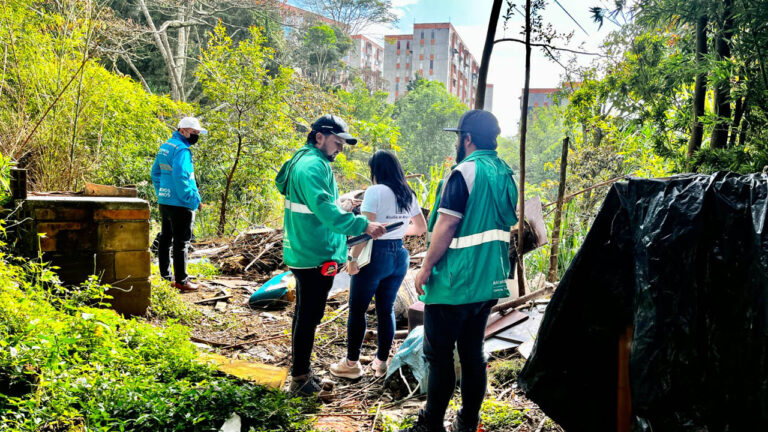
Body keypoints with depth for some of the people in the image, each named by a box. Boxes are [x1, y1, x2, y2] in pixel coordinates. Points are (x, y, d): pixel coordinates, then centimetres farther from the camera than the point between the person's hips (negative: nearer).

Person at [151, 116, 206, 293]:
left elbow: (155, 172, 20)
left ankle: (165, 277, 25)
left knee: (165, 239, 16)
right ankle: (181, 281, 2)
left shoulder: (165, 146, 14)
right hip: (180, 205, -10)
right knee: (181, 242, -3)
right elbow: (180, 177, -25)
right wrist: (194, 200, -19)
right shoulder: (182, 149, -16)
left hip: (164, 201, 10)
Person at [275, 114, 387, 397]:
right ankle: (300, 378, 11)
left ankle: (300, 370, 33)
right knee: (309, 315, 0)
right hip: (316, 257, -11)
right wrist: (363, 225, -33)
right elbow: (325, 210, -31)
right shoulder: (313, 166, -19)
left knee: (305, 313, 19)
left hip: (304, 254, 11)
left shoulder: (306, 161, 15)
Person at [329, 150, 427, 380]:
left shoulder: (375, 192, -12)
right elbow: (421, 227, 16)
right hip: (399, 256, 6)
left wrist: (353, 259, -13)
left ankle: (351, 363, 16)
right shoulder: (409, 194, 7)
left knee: (357, 310, 6)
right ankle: (381, 362, 22)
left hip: (375, 255, -6)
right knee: (386, 309, 15)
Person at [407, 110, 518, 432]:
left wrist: (426, 268, -11)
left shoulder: (464, 172, -14)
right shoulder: (505, 175, 11)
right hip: (488, 283, 8)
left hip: (453, 284, -8)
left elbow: (446, 225, -18)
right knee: (472, 353, 13)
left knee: (439, 355, 2)